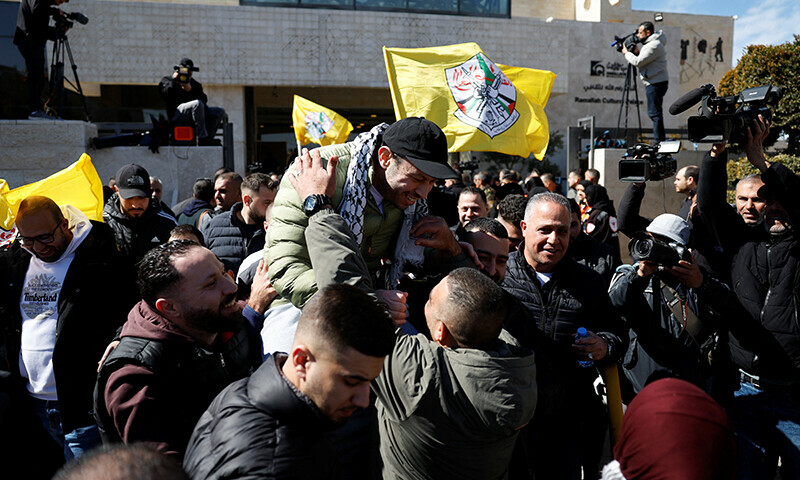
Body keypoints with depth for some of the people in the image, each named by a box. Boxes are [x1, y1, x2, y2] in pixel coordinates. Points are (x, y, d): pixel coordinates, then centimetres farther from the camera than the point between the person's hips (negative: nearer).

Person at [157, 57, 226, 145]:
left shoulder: (194, 84, 27)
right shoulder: (167, 81, 17)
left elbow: (204, 100, 8)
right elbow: (165, 95, -5)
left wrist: (191, 90, -7)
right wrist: (174, 82, -9)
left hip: (196, 111, 6)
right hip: (177, 112, -6)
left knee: (220, 112, -11)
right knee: (198, 104, -36)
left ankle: (208, 139, -17)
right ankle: (202, 138, -36)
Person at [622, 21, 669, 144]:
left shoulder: (654, 46, -15)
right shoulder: (650, 43, 18)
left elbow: (638, 62, -19)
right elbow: (643, 60, 18)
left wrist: (627, 53, -4)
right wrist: (637, 52, 4)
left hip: (656, 83, -11)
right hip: (653, 82, 11)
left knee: (654, 113, -10)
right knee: (654, 112, 13)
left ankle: (659, 141, -8)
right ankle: (660, 141, 18)